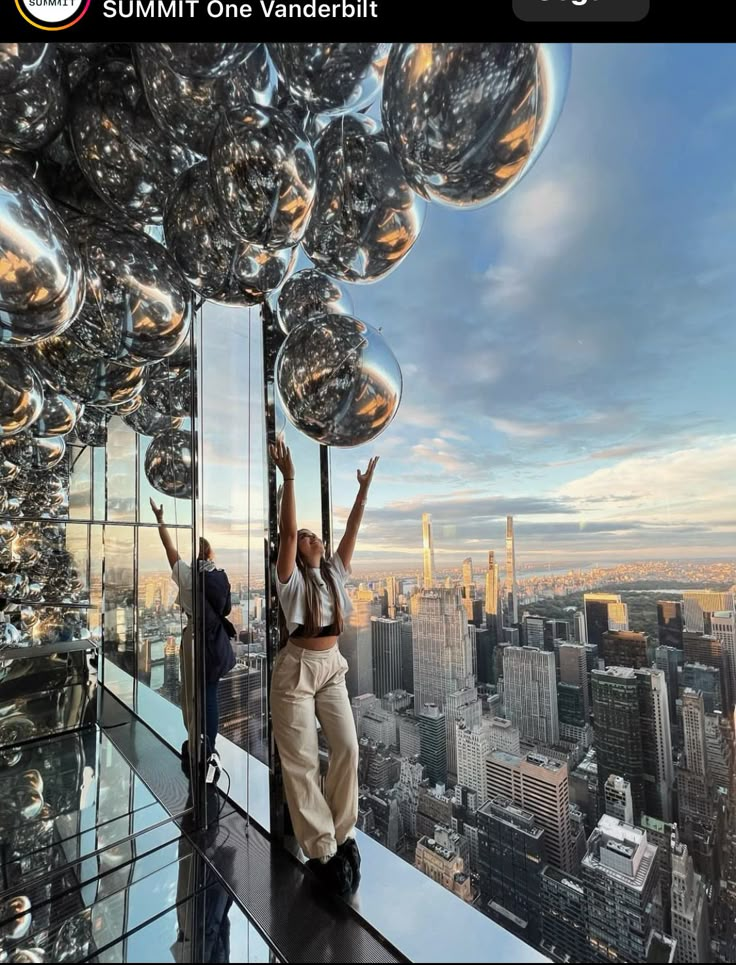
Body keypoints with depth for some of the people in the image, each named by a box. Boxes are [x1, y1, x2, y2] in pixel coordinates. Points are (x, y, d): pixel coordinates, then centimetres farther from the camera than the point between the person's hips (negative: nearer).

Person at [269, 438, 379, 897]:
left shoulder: (336, 570, 6)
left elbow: (353, 529, 2)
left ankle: (343, 834, 22)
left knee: (347, 746, 2)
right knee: (302, 760, 1)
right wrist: (289, 477, -26)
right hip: (297, 669, -5)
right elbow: (287, 531, -19)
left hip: (333, 668, 5)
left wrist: (365, 487, 0)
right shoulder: (291, 576, -8)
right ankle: (322, 850, 16)